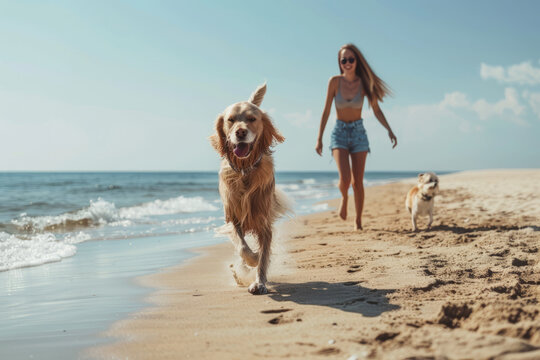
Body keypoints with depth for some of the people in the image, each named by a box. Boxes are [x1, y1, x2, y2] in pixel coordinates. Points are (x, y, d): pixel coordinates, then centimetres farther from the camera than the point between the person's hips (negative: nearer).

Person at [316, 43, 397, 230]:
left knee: (357, 182, 2)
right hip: (339, 133, -1)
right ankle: (344, 198, 17)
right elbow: (326, 111, -2)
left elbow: (376, 110, 4)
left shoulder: (364, 83, -5)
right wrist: (319, 138, -2)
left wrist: (389, 130, -5)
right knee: (345, 179, -18)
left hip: (358, 133, 1)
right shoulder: (335, 81, -7)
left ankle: (358, 221, 17)